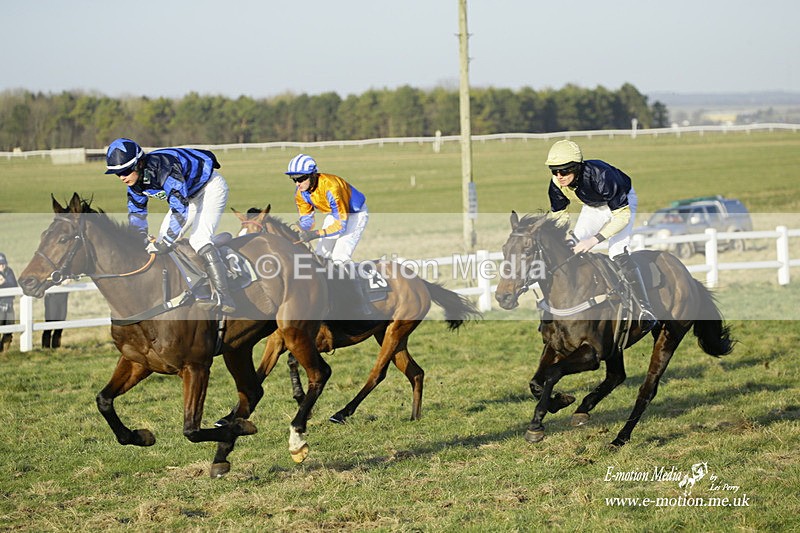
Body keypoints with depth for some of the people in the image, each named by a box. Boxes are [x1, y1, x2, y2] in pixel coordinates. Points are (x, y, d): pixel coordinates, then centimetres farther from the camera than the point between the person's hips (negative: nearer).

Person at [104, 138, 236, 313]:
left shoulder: (163, 169, -38)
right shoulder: (135, 176, -11)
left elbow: (180, 209, -40)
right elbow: (136, 210, 6)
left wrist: (165, 243, -36)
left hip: (210, 187, -9)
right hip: (189, 194, 9)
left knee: (199, 239, -26)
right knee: (162, 240, 2)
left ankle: (222, 297, -30)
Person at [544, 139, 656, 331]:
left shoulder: (600, 176, -43)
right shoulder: (557, 184, -25)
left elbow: (622, 215, -37)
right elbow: (558, 215, -7)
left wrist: (594, 240, -42)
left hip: (622, 202, -6)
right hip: (594, 206, 6)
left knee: (618, 253, -23)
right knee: (571, 250, -1)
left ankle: (646, 309, -17)